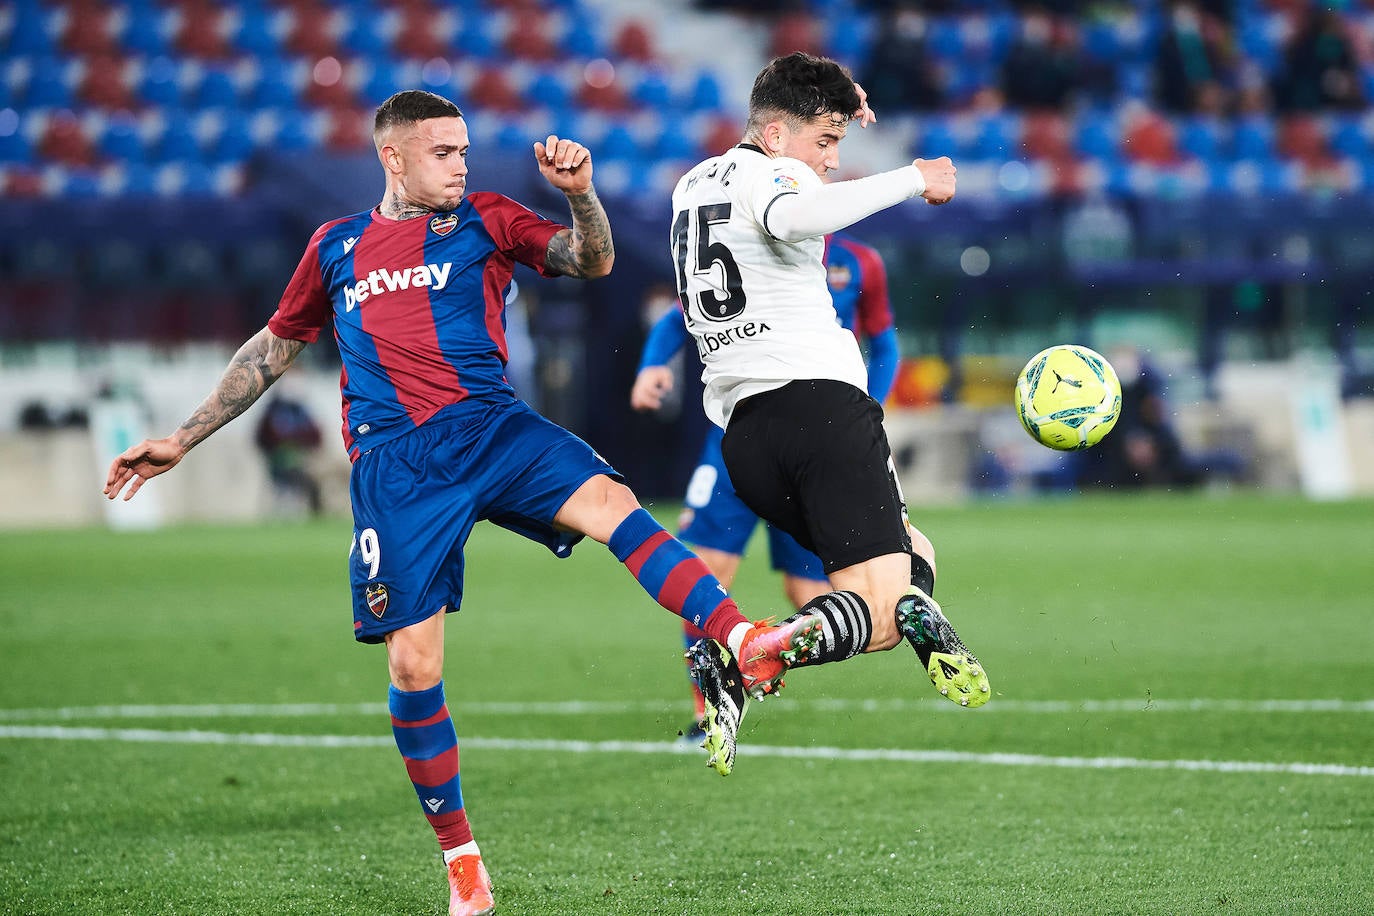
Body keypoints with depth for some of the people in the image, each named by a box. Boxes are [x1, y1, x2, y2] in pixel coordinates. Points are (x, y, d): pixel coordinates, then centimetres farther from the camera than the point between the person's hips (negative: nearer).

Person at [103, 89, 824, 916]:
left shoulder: (484, 220, 11)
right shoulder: (336, 248, 16)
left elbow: (592, 262, -1)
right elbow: (273, 350, 28)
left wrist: (580, 192, -22)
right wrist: (180, 442, 28)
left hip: (490, 428, -1)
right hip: (394, 466, 1)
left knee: (611, 501, -30)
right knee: (412, 664, -4)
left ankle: (746, 645, -45)